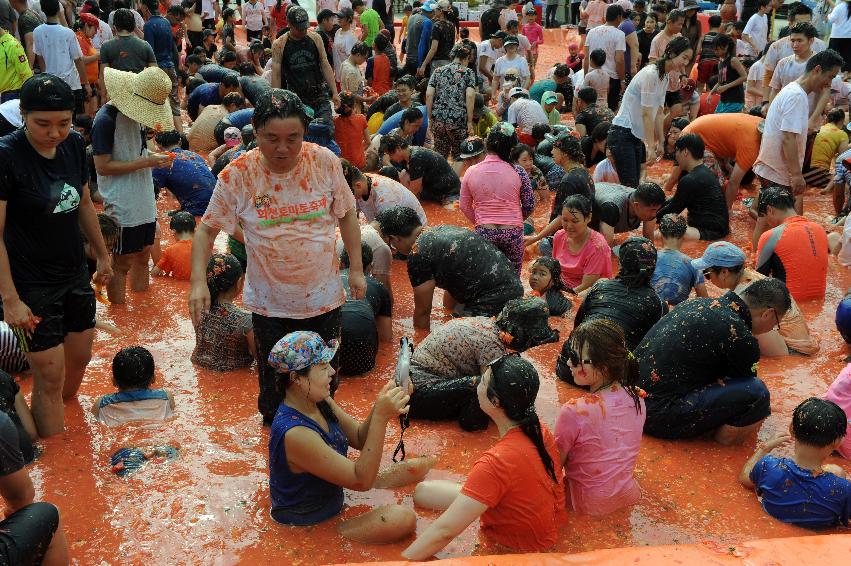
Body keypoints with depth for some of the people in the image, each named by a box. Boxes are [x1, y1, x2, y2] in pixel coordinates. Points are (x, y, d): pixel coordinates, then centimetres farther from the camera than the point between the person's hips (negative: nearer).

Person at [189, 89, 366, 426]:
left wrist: (356, 269, 2)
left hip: (324, 297, 1)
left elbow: (346, 214, 4)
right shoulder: (237, 175, -14)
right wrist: (198, 281, -19)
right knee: (275, 385, 14)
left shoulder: (325, 162, -10)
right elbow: (207, 230, -6)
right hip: (270, 305, -1)